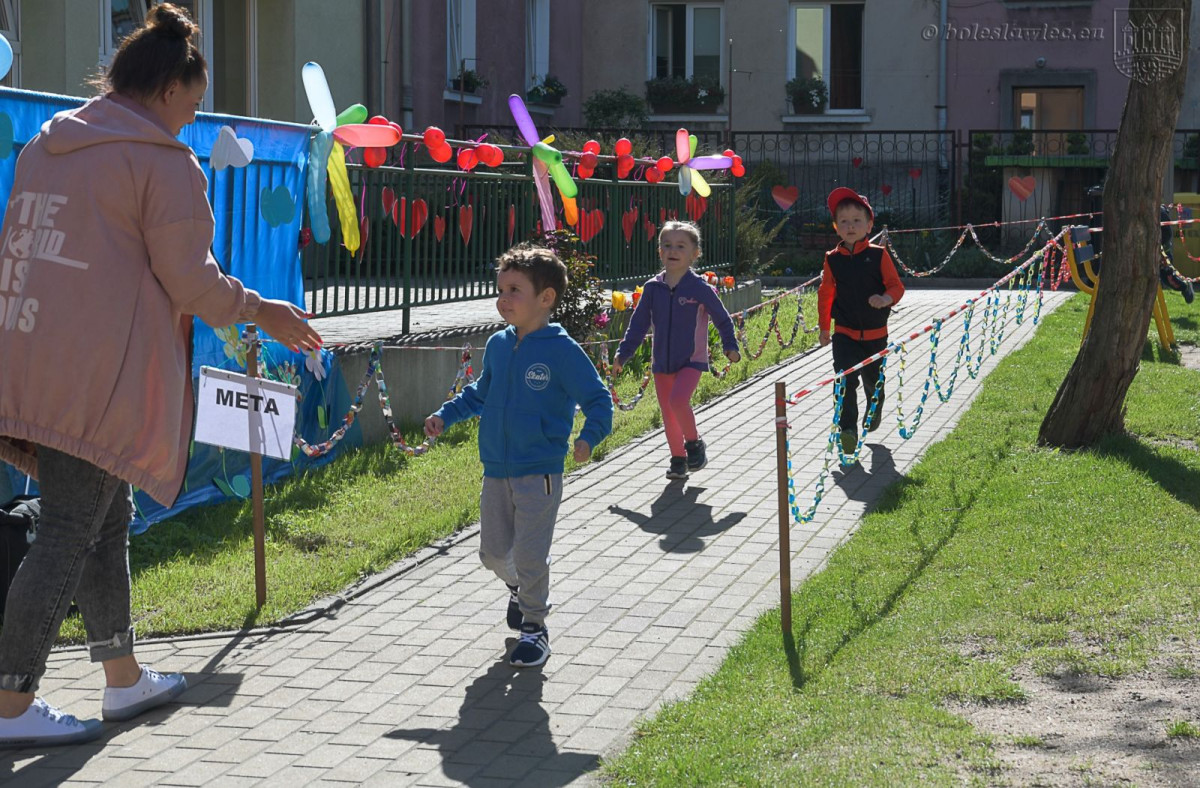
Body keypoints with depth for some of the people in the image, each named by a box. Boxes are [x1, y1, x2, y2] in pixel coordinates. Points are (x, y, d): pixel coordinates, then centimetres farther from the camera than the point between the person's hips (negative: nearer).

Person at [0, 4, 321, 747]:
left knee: (107, 520, 18)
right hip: (105, 375, -8)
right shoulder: (164, 161, -8)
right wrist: (264, 312, 6)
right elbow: (190, 279, -8)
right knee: (70, 532, -4)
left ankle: (124, 676, 28)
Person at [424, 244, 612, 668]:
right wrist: (445, 415, 15)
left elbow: (598, 399, -10)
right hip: (496, 471, 6)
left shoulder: (561, 350, -12)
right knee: (493, 552, 14)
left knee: (529, 554, -6)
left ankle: (534, 626, 12)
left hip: (539, 473, -6)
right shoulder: (498, 345, 7)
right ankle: (521, 588, 44)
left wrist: (589, 436, -26)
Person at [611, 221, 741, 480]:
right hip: (662, 362, 4)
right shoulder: (652, 288, 1)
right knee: (667, 413, 8)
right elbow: (638, 324, 8)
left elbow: (722, 319, 1)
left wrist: (730, 346, -9)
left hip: (692, 361, -4)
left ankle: (694, 443, -1)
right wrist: (623, 354, 3)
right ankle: (678, 459, 26)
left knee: (678, 400, -25)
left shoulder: (700, 288, -9)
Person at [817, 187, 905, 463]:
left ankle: (874, 411, 48)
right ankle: (848, 430, -16)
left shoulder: (878, 255, -7)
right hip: (845, 334, 0)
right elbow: (825, 293, 10)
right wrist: (823, 327, 14)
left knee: (873, 380, 17)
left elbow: (896, 286, -5)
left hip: (875, 333, 0)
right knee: (845, 380, -15)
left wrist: (886, 299, -27)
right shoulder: (833, 259, -1)